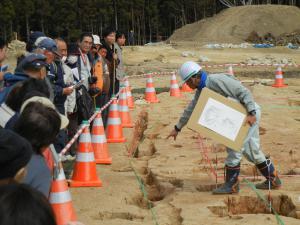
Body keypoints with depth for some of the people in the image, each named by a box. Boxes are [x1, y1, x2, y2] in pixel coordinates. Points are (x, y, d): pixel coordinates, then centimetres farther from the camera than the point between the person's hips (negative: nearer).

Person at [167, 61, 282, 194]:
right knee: (251, 151, 15)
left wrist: (251, 113, -31)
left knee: (234, 147, -9)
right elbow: (190, 110, 19)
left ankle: (231, 185, -2)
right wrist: (177, 128, 22)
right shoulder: (201, 90, 7)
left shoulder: (216, 80, -23)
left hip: (250, 113, -10)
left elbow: (243, 91, -24)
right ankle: (273, 180, 24)